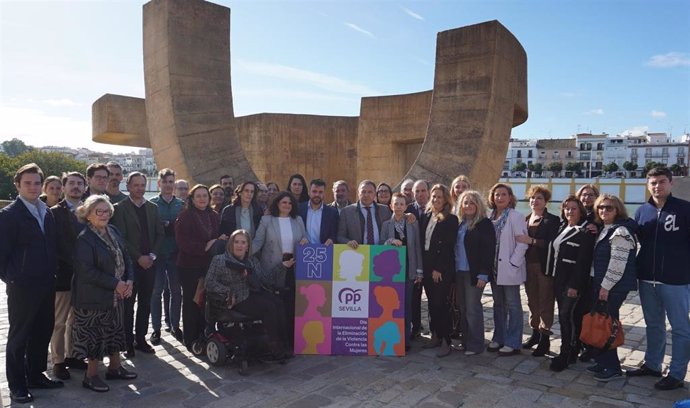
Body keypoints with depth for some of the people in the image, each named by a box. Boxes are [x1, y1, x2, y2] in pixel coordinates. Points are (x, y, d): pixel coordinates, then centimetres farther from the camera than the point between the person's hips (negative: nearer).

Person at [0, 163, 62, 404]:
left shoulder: (47, 212, 9)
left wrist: (52, 273, 9)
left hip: (46, 284, 6)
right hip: (22, 287, -6)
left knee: (43, 332, 14)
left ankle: (36, 375, 30)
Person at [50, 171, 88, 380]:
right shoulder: (55, 212, -5)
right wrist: (74, 264, -15)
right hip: (63, 274, -5)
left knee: (77, 320, 15)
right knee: (60, 322, 5)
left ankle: (71, 355, 27)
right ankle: (58, 361, 16)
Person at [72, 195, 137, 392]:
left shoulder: (113, 231, 5)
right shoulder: (84, 239, -17)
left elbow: (126, 258, 8)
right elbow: (86, 271, -23)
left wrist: (129, 280, -8)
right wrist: (115, 284, -20)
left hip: (117, 295, 7)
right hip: (94, 297, -7)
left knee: (115, 331, 17)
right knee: (95, 335, 6)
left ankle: (115, 367, 34)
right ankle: (91, 375, 22)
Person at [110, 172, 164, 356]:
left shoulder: (152, 207, 10)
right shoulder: (120, 208, -4)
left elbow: (160, 234, 9)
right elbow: (121, 237, -10)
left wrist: (152, 255, -4)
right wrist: (138, 257, -14)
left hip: (149, 262, 4)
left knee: (145, 303, 10)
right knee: (128, 304, 3)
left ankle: (141, 339, 20)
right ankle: (128, 342, 14)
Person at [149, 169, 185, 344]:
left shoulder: (181, 204, 8)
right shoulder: (152, 203, 1)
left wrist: (168, 226, -10)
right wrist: (166, 226, -17)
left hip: (175, 254, 2)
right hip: (158, 254, -2)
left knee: (176, 290, 8)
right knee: (156, 290, 3)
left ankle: (175, 325, 21)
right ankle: (156, 328, 14)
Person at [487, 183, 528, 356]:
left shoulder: (516, 217, -10)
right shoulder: (491, 217, 7)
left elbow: (522, 243, -13)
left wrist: (513, 263, -16)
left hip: (509, 269, -6)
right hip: (494, 268, 6)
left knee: (513, 306, 4)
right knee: (498, 305, 15)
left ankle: (513, 343, 13)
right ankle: (499, 338, 27)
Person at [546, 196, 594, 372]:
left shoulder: (585, 232, -9)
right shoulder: (561, 229, 13)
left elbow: (583, 261, -15)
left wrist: (575, 285, -19)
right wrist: (551, 277, 9)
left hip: (573, 282, -7)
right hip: (559, 280, 7)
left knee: (566, 315, -9)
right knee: (567, 316, 12)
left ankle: (565, 355, -1)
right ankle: (572, 352, 22)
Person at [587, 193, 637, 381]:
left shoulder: (620, 231, -14)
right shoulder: (605, 229, 15)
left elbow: (618, 263, -19)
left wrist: (606, 286, -17)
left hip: (613, 287, -9)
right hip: (601, 284, 9)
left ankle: (613, 368, 8)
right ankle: (603, 361, 23)